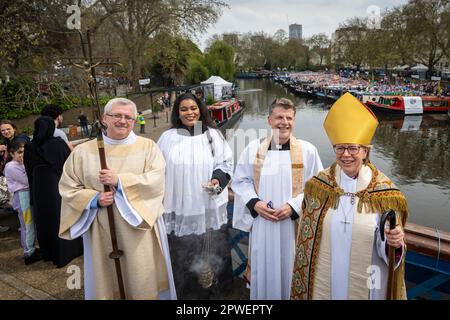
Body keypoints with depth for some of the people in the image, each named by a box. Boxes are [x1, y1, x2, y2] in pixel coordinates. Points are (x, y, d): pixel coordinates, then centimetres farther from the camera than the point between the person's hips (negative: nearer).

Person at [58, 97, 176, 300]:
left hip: (139, 226, -1)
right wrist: (94, 199, -12)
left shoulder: (147, 146, 0)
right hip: (102, 230, 2)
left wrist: (120, 181, -19)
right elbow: (68, 187, 5)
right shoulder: (83, 151, 4)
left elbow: (156, 180, -11)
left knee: (142, 279, 9)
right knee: (106, 279, 14)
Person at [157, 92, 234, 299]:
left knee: (211, 251, 11)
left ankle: (214, 289, 35)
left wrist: (218, 179, -17)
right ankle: (186, 291, 33)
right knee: (183, 252, 9)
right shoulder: (168, 138, 1)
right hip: (181, 210, 0)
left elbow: (226, 162, 3)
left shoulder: (213, 135, 0)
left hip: (209, 209, 0)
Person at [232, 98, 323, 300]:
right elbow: (240, 181, 5)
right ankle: (262, 296, 39)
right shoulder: (253, 148, 0)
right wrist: (254, 203, -10)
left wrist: (294, 207, -14)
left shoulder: (307, 150, -3)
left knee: (289, 270, 14)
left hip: (294, 224, -1)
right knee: (263, 269, 15)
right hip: (262, 223, 1)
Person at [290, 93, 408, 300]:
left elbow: (384, 247, -8)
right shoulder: (317, 186, -9)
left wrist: (395, 242, -29)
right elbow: (306, 238, 0)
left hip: (365, 283, 0)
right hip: (323, 281, 1)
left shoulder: (384, 191, -13)